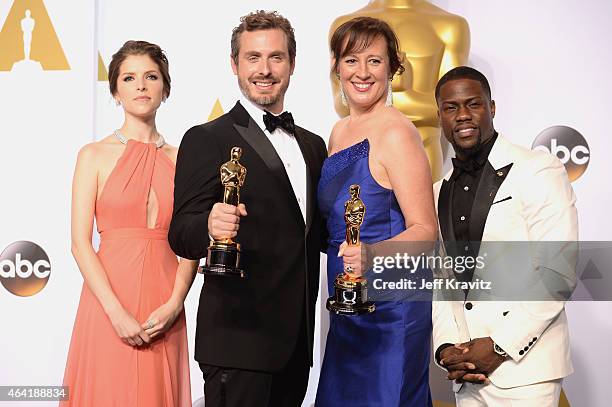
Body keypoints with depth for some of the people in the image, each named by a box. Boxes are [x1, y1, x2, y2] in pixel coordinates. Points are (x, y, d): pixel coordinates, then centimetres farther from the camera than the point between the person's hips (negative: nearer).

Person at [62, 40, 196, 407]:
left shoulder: (180, 159, 7)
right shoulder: (95, 155, 0)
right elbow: (81, 242, -5)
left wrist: (174, 304, -9)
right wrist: (117, 312, -13)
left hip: (164, 309, 2)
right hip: (108, 298, -2)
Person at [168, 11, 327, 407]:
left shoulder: (313, 146, 15)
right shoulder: (207, 140, -5)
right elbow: (181, 234, -12)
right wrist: (211, 225, -33)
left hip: (296, 340, 6)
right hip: (238, 340, -6)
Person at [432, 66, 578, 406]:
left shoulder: (538, 171, -4)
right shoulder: (439, 194, 14)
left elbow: (559, 273, -10)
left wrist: (502, 346, -15)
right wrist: (446, 347, -4)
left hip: (524, 368, -5)